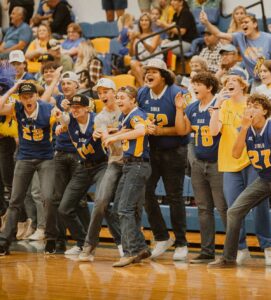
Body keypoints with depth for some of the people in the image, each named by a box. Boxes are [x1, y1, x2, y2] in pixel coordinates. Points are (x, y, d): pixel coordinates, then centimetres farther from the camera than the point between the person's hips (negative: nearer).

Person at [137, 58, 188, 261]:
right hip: (150, 150, 5)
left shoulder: (176, 94, -15)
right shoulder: (142, 94, 1)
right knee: (145, 191, -3)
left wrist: (160, 131, -23)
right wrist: (145, 128, -10)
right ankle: (162, 238, 12)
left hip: (174, 151, -5)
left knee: (174, 196, 1)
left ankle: (181, 244, 12)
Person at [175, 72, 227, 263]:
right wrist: (179, 109, 1)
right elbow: (182, 130, 7)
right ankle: (207, 251, 15)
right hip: (198, 163, 7)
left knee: (223, 208, -8)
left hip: (217, 163, -7)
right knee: (204, 209, 10)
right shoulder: (192, 109, 10)